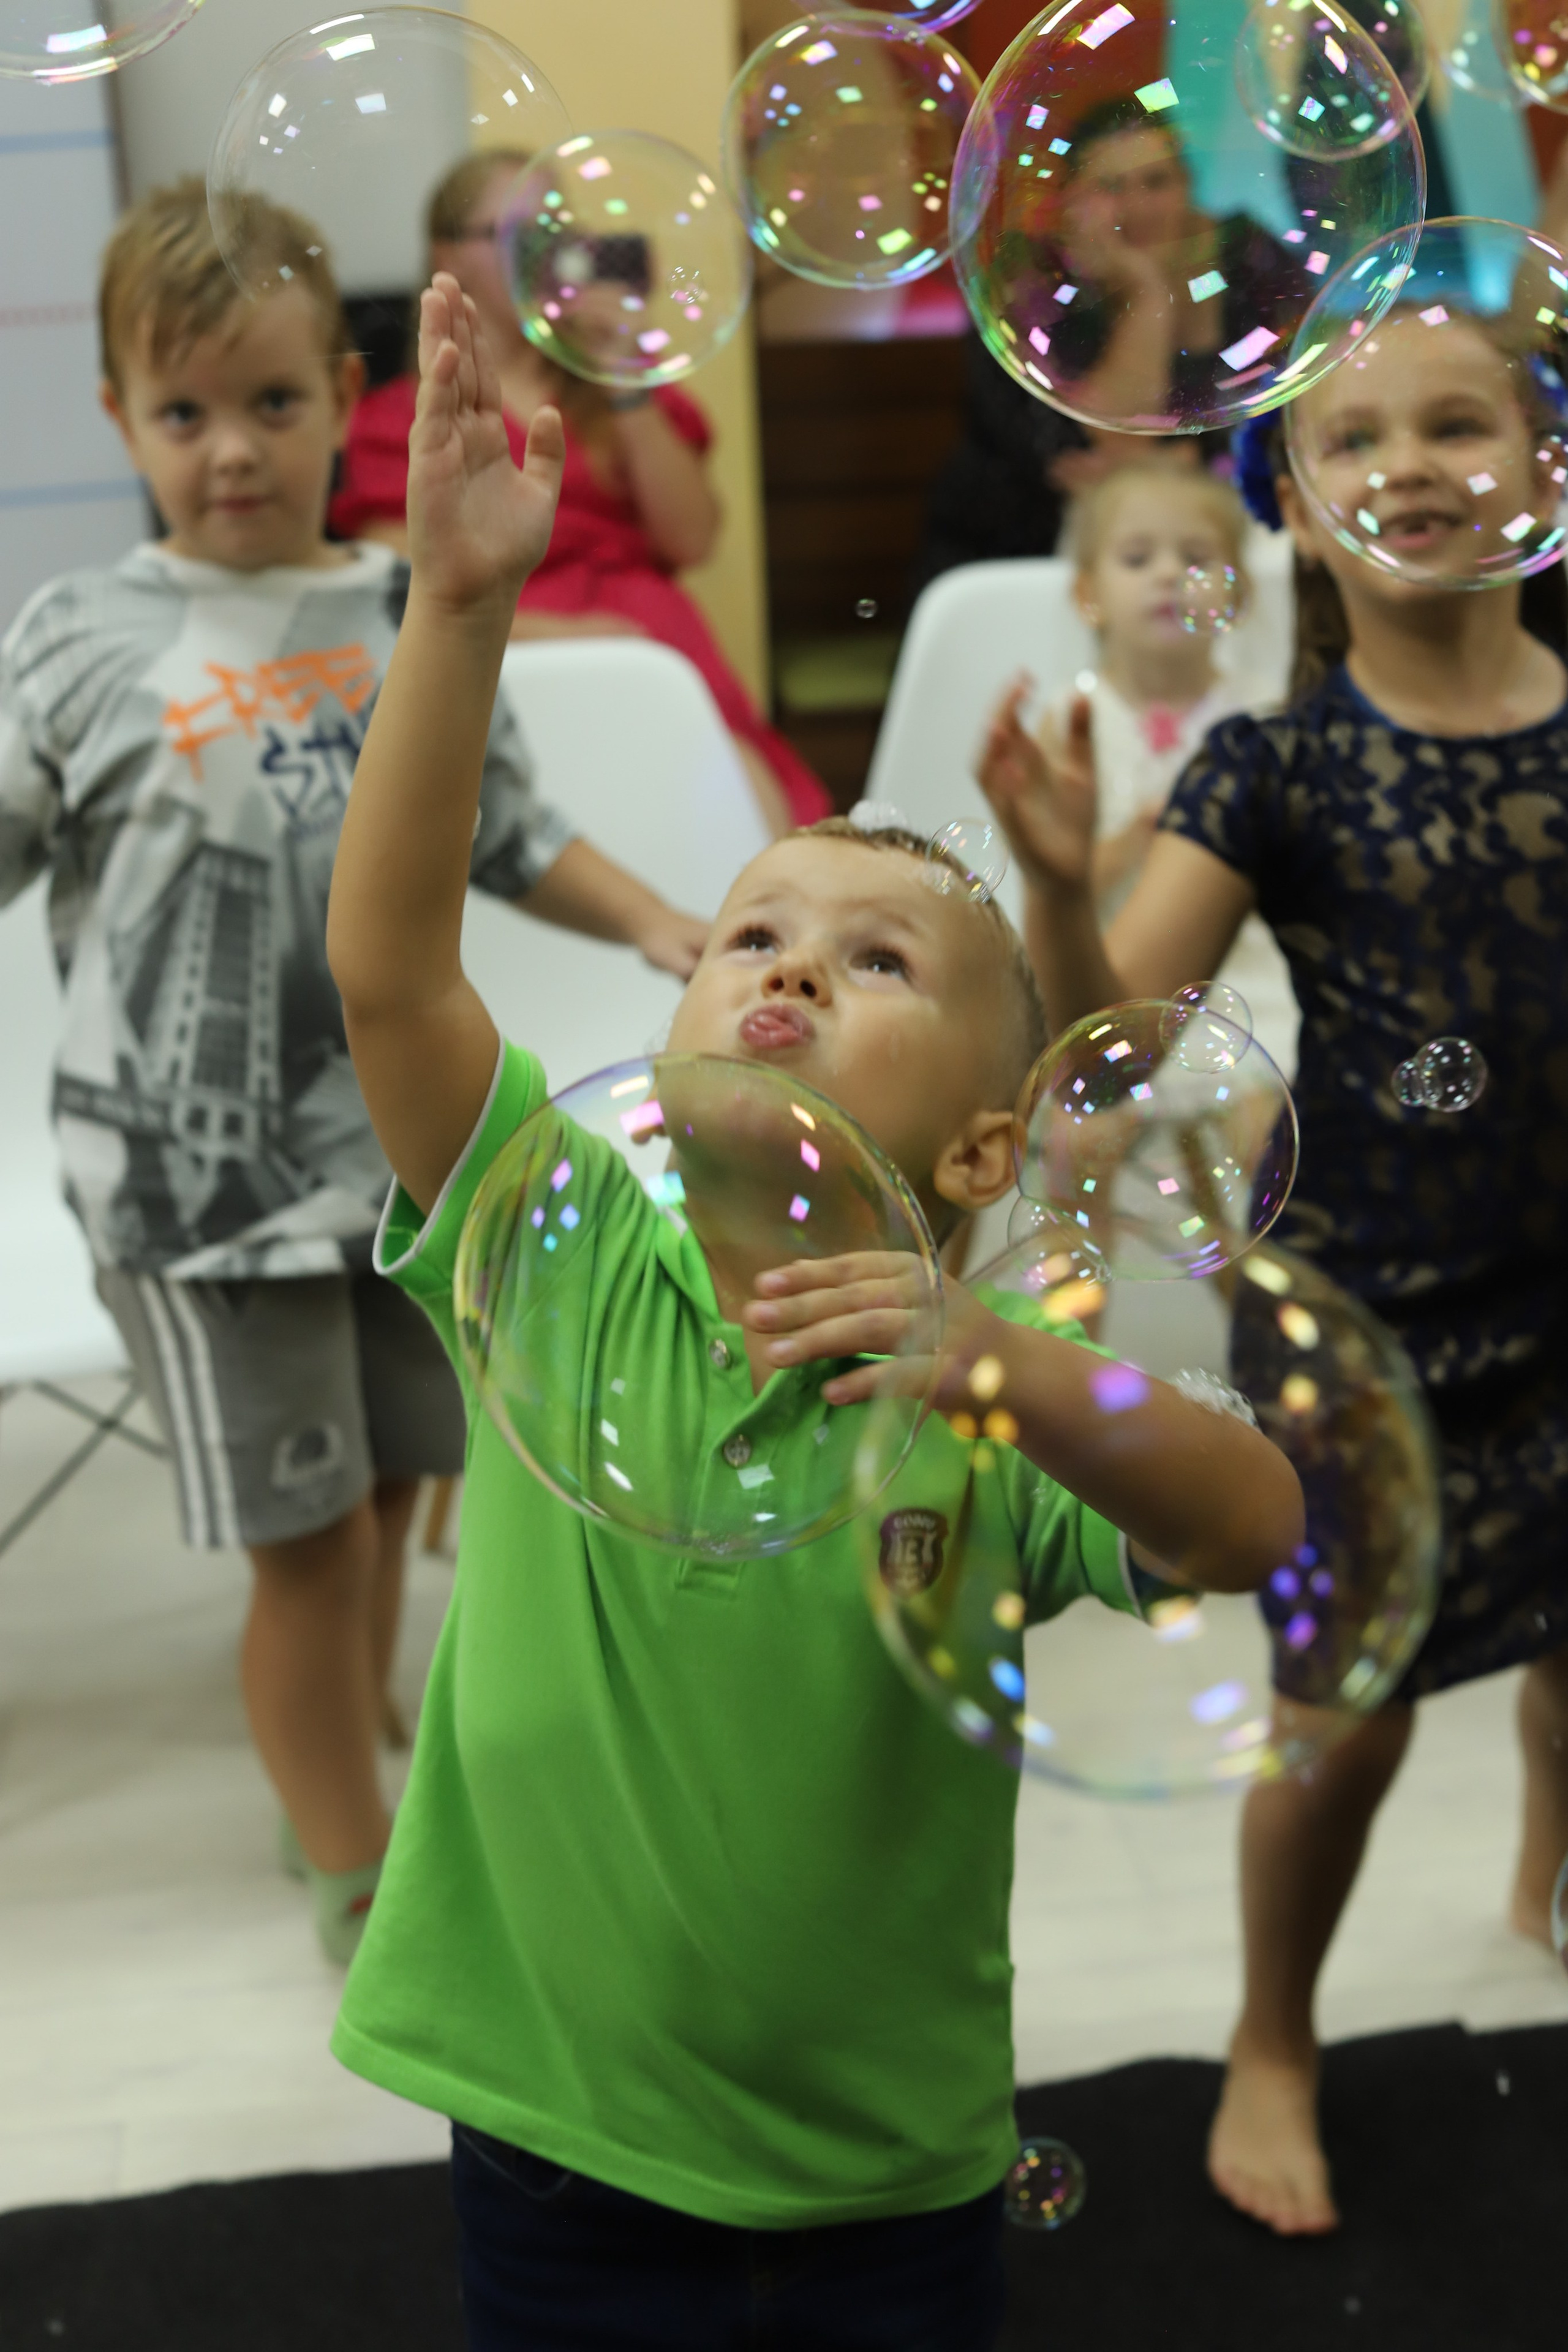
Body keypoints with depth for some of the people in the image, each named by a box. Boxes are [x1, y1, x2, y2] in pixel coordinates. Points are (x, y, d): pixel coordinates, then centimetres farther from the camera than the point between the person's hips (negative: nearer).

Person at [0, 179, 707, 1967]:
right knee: (309, 1536, 3)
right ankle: (354, 1876, 23)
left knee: (380, 1498, 16)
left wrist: (653, 923, -2)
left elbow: (511, 836, 11)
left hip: (403, 1146, 4)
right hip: (198, 1176, -3)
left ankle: (347, 1774, 39)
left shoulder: (412, 617, 2)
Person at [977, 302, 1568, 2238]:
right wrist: (1058, 879, -34)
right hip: (1361, 1301, -3)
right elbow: (1112, 1023, -17)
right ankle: (1273, 2050, 30)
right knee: (1352, 1703, 4)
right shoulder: (1278, 772, -12)